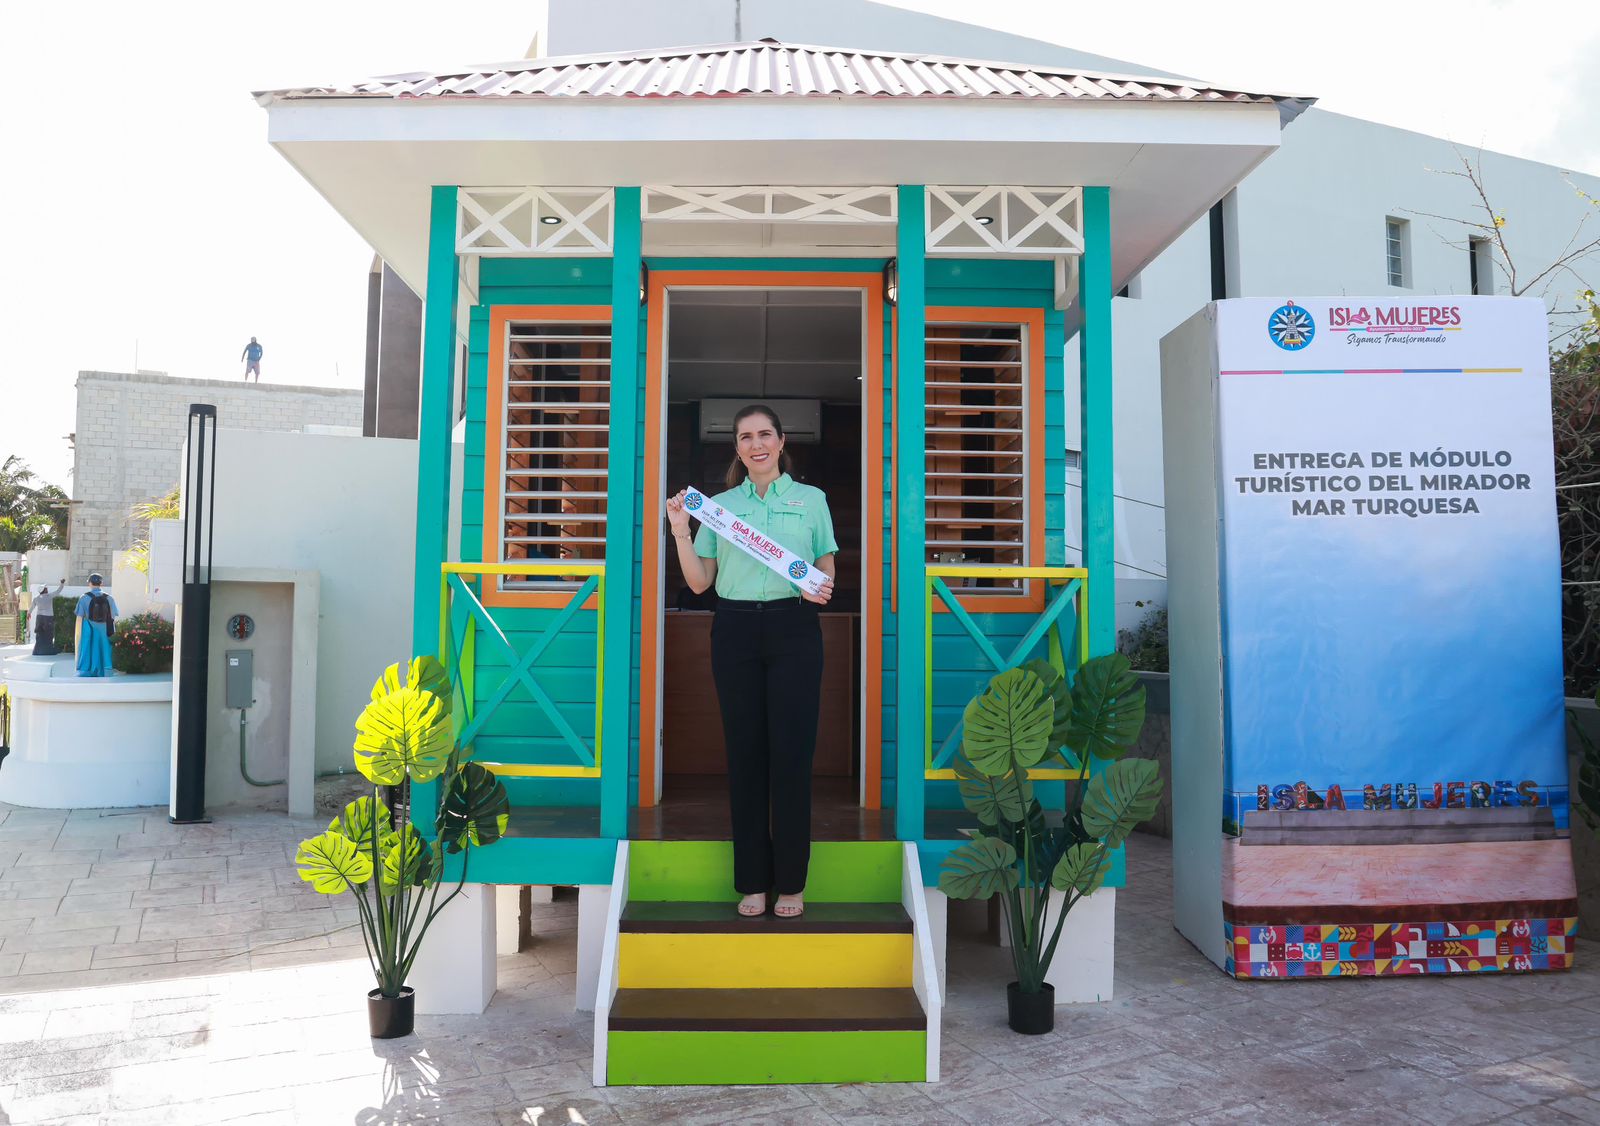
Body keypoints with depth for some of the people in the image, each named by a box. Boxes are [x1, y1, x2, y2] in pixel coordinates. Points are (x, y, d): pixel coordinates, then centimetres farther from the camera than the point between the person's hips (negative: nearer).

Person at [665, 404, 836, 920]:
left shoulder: (811, 499, 10)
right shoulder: (718, 505, 12)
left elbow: (827, 568, 12)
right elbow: (699, 583, 9)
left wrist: (821, 588, -10)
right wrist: (680, 532, -3)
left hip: (793, 630, -1)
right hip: (735, 631, 1)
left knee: (791, 752, -3)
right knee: (745, 752, 3)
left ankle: (791, 882, 9)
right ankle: (752, 881, 13)